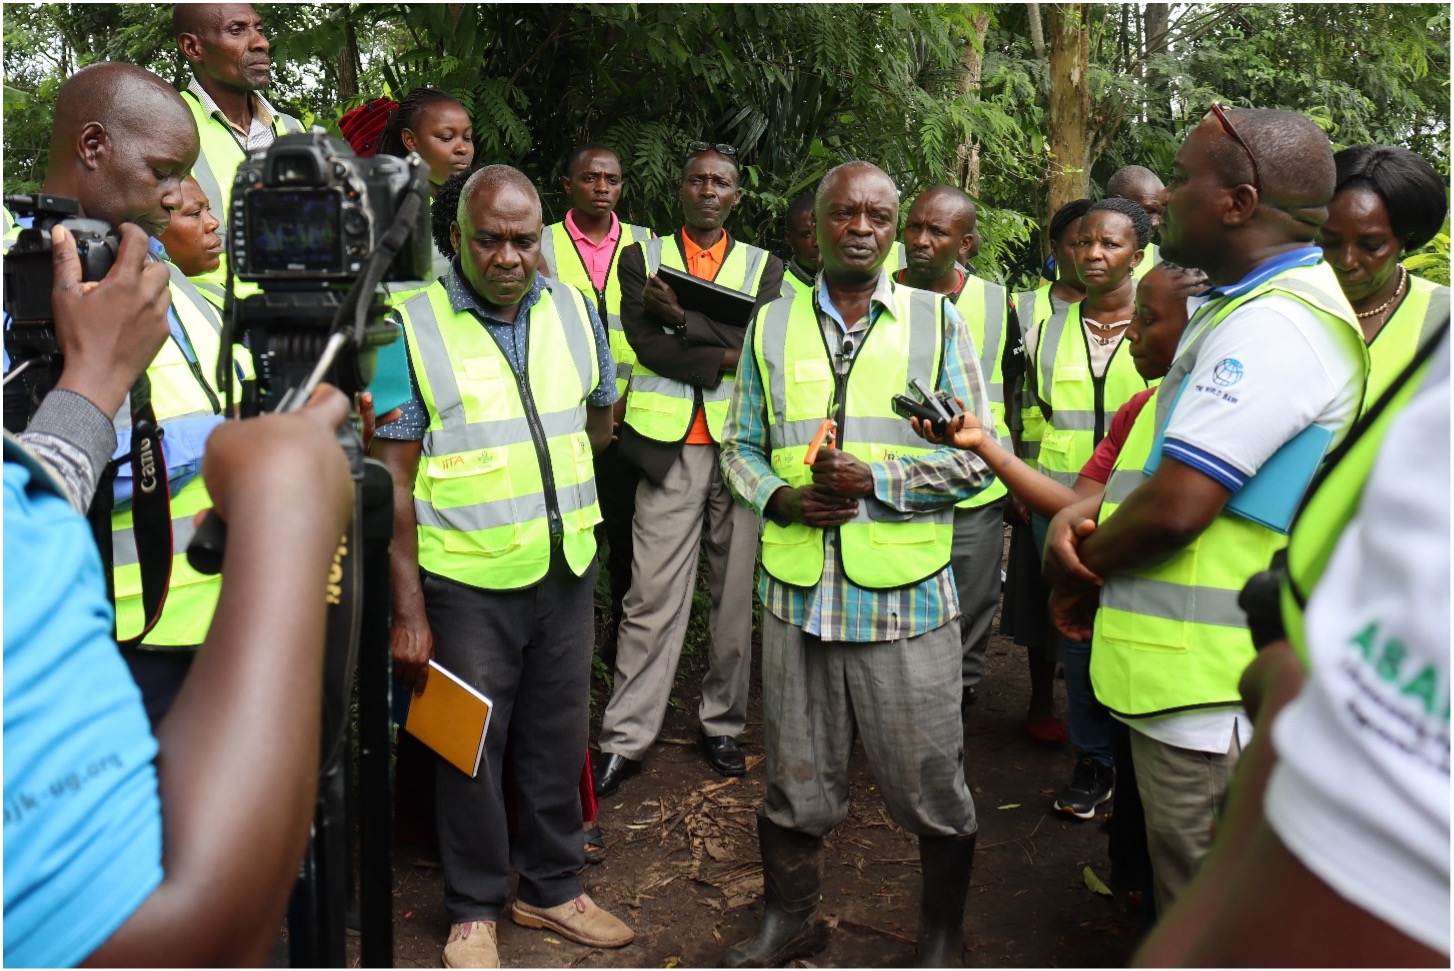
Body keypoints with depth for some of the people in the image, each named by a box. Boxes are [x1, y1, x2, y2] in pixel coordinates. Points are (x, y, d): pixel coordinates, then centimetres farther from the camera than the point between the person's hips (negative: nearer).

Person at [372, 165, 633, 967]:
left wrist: (543, 480, 8)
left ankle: (551, 887, 35)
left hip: (566, 571, 4)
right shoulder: (413, 326, -9)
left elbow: (599, 419, 20)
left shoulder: (574, 310, 4)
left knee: (558, 738, 15)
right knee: (471, 747, 9)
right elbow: (393, 484, -10)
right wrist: (408, 613, -12)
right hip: (467, 583, -4)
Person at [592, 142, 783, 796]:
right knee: (653, 597, -3)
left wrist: (683, 317, -11)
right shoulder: (641, 258, 11)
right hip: (670, 447, -1)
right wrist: (724, 356, -10)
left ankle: (723, 724, 22)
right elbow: (645, 343, -5)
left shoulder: (763, 267, 12)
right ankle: (625, 739, 5)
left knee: (736, 595, 7)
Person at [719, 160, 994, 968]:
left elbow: (977, 457, 0)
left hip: (906, 596, -2)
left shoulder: (937, 321, 3)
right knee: (797, 782, 15)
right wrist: (781, 497, -7)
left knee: (932, 786, 8)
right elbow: (742, 447, 13)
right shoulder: (773, 326, 10)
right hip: (799, 591, 2)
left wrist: (877, 479, -13)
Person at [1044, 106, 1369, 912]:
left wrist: (1078, 570, -7)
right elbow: (1167, 457, 18)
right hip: (1190, 664, 10)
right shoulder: (1237, 305, 14)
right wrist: (1082, 510, -1)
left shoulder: (1272, 325, -22)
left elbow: (1174, 507, -26)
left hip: (1208, 679, -10)